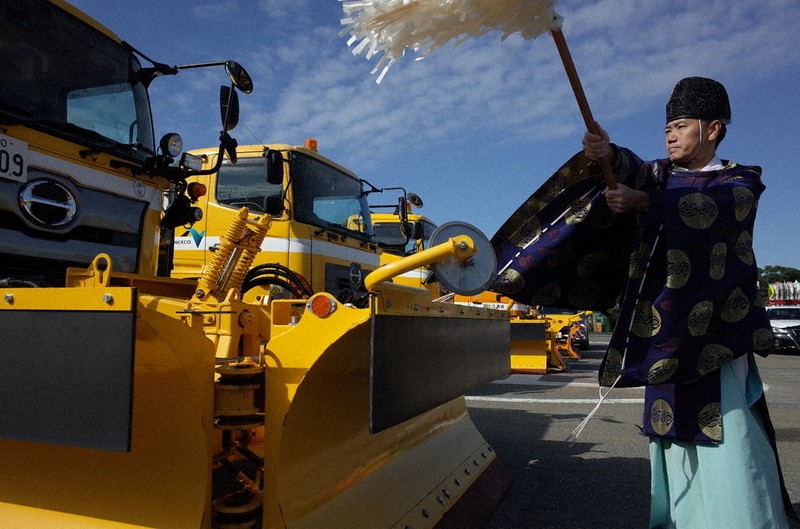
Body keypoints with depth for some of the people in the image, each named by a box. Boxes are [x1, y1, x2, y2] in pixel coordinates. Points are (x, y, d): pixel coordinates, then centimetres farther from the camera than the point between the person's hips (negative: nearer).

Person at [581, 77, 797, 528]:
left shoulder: (741, 181, 5)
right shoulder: (663, 173, 17)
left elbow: (709, 208, -17)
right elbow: (635, 170, -6)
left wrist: (642, 202, -27)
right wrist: (608, 152, -27)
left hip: (716, 326, -4)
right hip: (664, 325, 4)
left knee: (726, 429, -9)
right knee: (673, 427, 7)